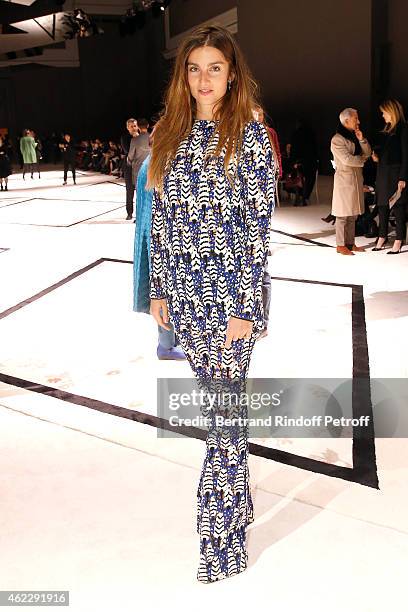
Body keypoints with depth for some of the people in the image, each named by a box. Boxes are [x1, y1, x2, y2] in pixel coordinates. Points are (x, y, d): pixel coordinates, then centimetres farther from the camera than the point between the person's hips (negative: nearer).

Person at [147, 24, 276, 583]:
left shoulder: (250, 137, -7)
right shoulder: (170, 134, 9)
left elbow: (259, 227, -10)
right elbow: (161, 216, 11)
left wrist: (245, 306, -14)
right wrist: (160, 287, 8)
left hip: (230, 293, -5)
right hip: (183, 290, 5)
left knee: (224, 405, -1)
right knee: (215, 399, 17)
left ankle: (224, 534, 13)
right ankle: (237, 493, 38)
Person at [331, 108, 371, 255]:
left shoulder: (354, 136, 16)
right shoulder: (337, 139, -10)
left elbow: (367, 153, 12)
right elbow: (347, 159, -17)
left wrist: (362, 140, -4)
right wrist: (362, 159, -2)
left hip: (357, 178, 8)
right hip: (344, 178, -8)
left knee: (353, 213, 9)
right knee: (343, 214, -6)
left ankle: (350, 243, 14)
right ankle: (341, 245, -1)